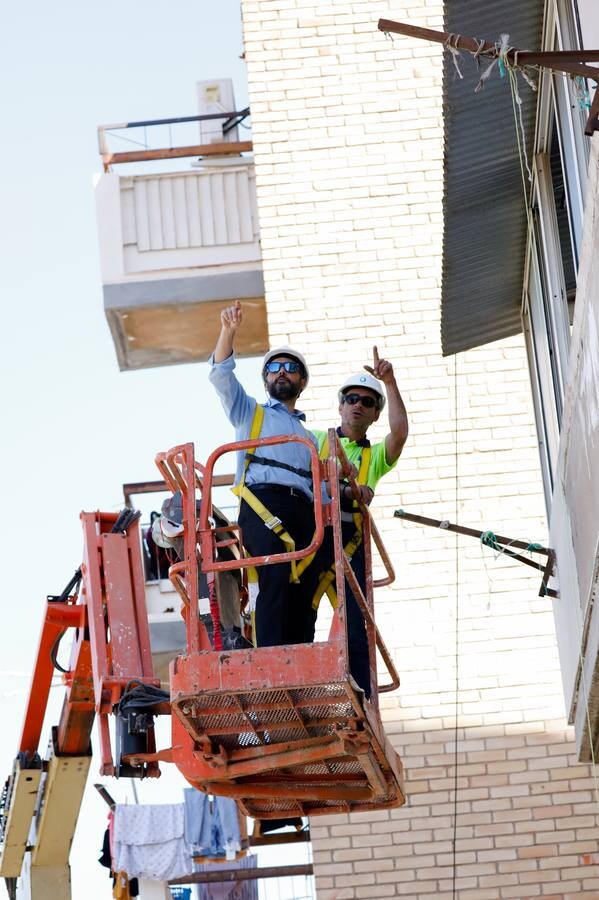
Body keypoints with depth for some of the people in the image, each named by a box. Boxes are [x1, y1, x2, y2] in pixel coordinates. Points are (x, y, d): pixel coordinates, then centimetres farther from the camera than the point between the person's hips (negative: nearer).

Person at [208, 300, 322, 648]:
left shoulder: (309, 438, 37)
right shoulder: (251, 413, 27)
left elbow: (320, 488, 27)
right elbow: (221, 376, 12)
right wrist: (229, 332, -2)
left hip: (302, 512, 5)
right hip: (263, 504, -5)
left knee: (301, 595, -9)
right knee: (276, 579, -27)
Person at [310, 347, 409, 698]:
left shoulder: (375, 456, 22)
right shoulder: (315, 440, 19)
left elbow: (400, 432, 1)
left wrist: (390, 383, -5)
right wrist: (345, 490, -11)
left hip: (349, 539, 2)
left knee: (357, 623, -5)